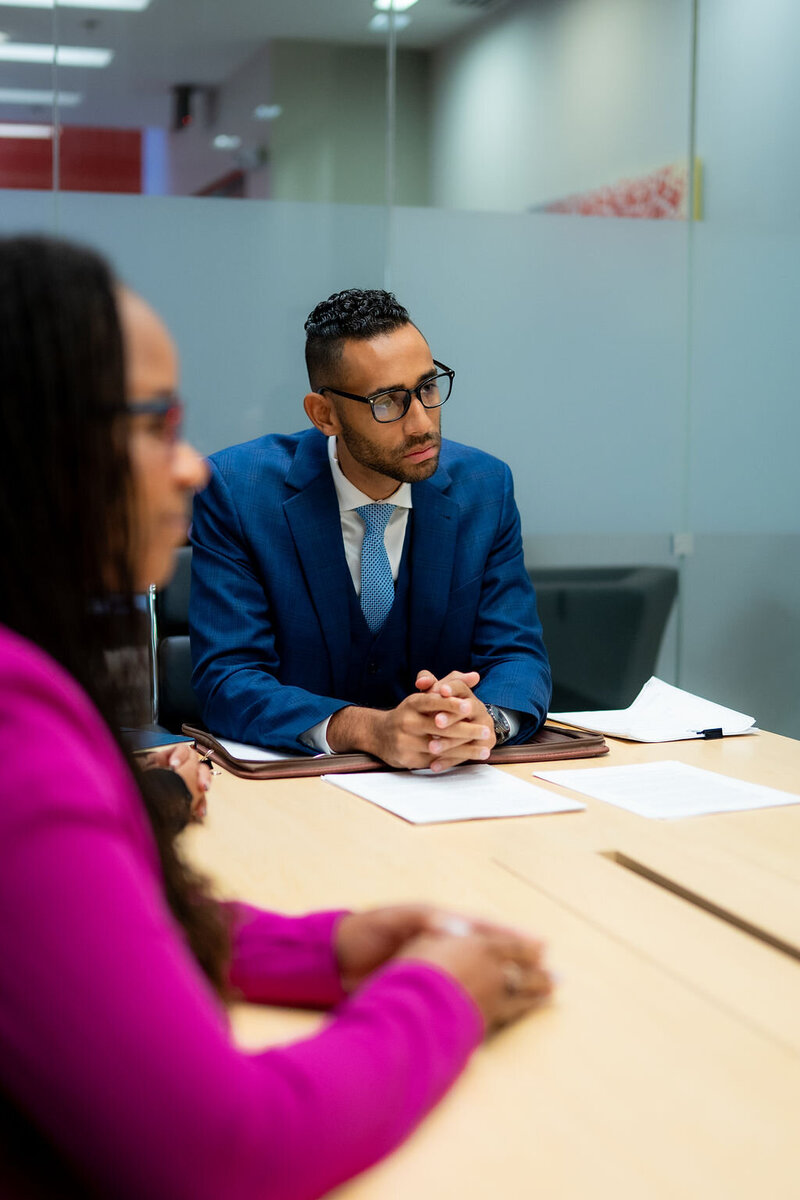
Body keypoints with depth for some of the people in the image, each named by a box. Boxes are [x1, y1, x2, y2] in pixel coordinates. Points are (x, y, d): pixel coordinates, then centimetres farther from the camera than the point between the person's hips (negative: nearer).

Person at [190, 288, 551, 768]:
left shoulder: (485, 488, -1)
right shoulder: (236, 489, -10)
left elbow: (517, 656, -2)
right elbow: (227, 680, -15)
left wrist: (484, 718, -26)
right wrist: (370, 729, -31)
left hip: (447, 782, 3)